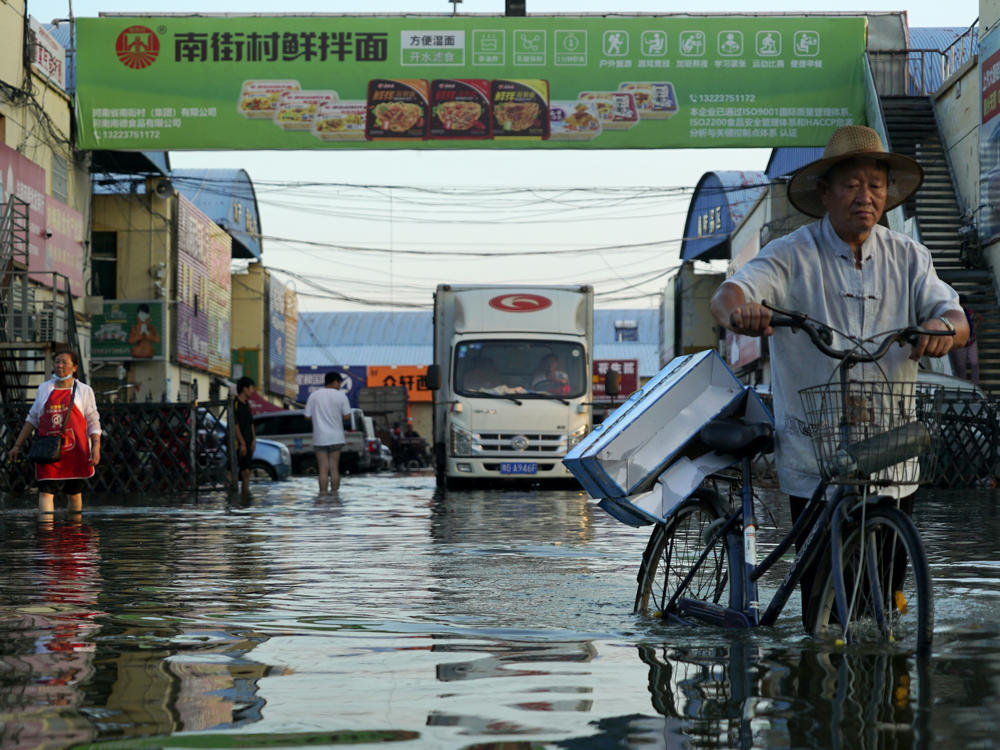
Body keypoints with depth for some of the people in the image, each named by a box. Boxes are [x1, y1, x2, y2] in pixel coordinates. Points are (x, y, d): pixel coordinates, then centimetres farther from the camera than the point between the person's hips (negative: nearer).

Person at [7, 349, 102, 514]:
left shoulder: (84, 391, 6)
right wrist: (17, 445, 15)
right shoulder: (44, 389, 12)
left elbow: (93, 423, 4)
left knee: (74, 494, 7)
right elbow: (32, 419, 19)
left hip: (75, 451, -1)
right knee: (45, 492, -12)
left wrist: (96, 447, -10)